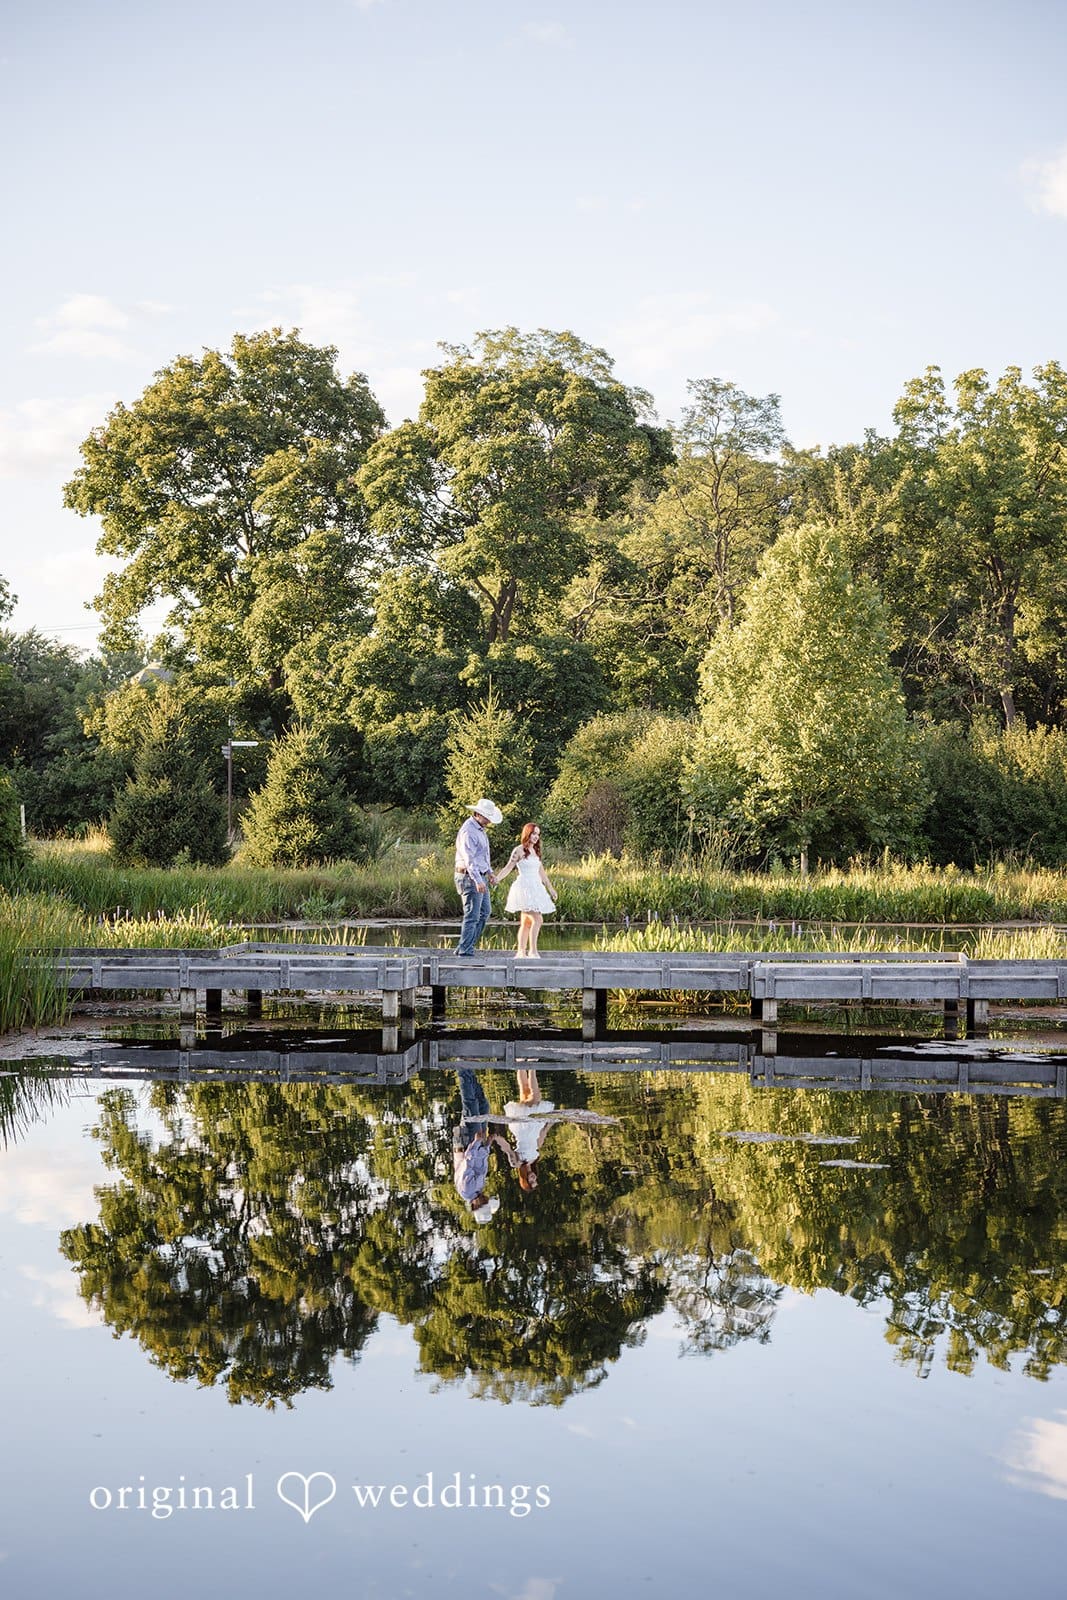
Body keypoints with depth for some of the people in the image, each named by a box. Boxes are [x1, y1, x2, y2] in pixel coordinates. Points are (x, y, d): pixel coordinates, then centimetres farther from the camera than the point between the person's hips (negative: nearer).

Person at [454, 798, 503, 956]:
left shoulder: (480, 829, 15)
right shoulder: (468, 831, -18)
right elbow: (469, 858, -25)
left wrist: (489, 872, 15)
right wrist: (478, 881, -31)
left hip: (480, 877, 11)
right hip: (470, 877, -11)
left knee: (485, 911, 15)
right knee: (472, 915, -8)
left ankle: (465, 947, 18)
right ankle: (465, 951, -5)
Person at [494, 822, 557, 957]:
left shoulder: (536, 851, 15)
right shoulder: (519, 850, -6)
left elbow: (541, 872, 21)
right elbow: (508, 868, -8)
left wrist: (550, 888, 25)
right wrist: (497, 879, -21)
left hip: (535, 889, 8)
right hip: (524, 888, -8)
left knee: (526, 923, 9)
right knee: (537, 919, -18)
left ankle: (521, 951, 13)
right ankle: (533, 951, -18)